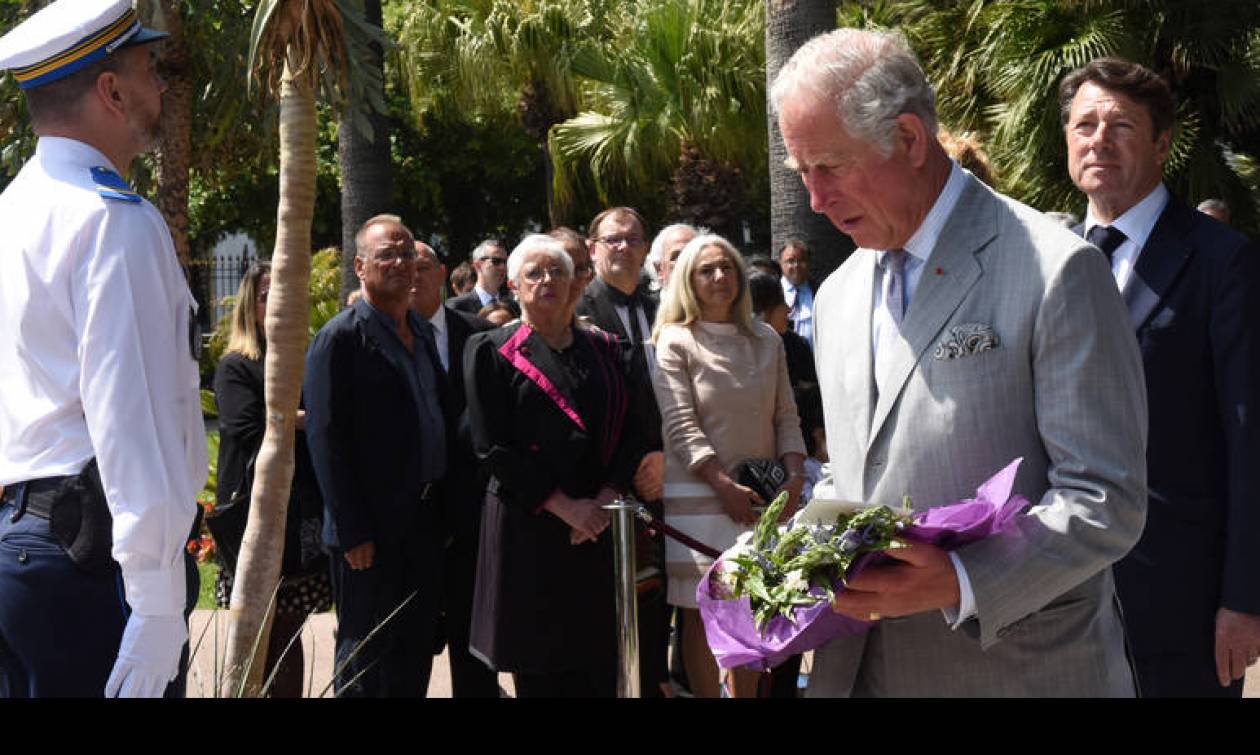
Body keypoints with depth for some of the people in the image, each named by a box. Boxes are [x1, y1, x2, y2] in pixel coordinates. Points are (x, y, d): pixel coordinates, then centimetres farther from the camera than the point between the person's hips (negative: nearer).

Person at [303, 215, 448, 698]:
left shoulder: (422, 332, 13)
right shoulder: (340, 338, -10)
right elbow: (326, 439, -15)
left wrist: (444, 508, 11)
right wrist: (352, 532, -18)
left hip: (425, 519, 7)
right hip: (373, 528, -7)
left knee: (415, 656, 13)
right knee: (365, 656, 2)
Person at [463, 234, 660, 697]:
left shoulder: (603, 349, 13)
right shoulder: (492, 352, 1)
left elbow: (634, 430, 8)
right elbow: (493, 446, -6)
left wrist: (606, 496, -9)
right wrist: (564, 505, -12)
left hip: (597, 524, 3)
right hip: (528, 528, -3)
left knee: (600, 668, 1)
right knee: (539, 671, -1)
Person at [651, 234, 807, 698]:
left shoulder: (767, 341, 12)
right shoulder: (675, 342, -2)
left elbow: (786, 416, 12)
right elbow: (681, 424, -10)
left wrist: (795, 476, -4)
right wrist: (726, 486, -17)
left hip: (763, 500, 4)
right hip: (699, 497, -4)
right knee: (701, 615, 0)